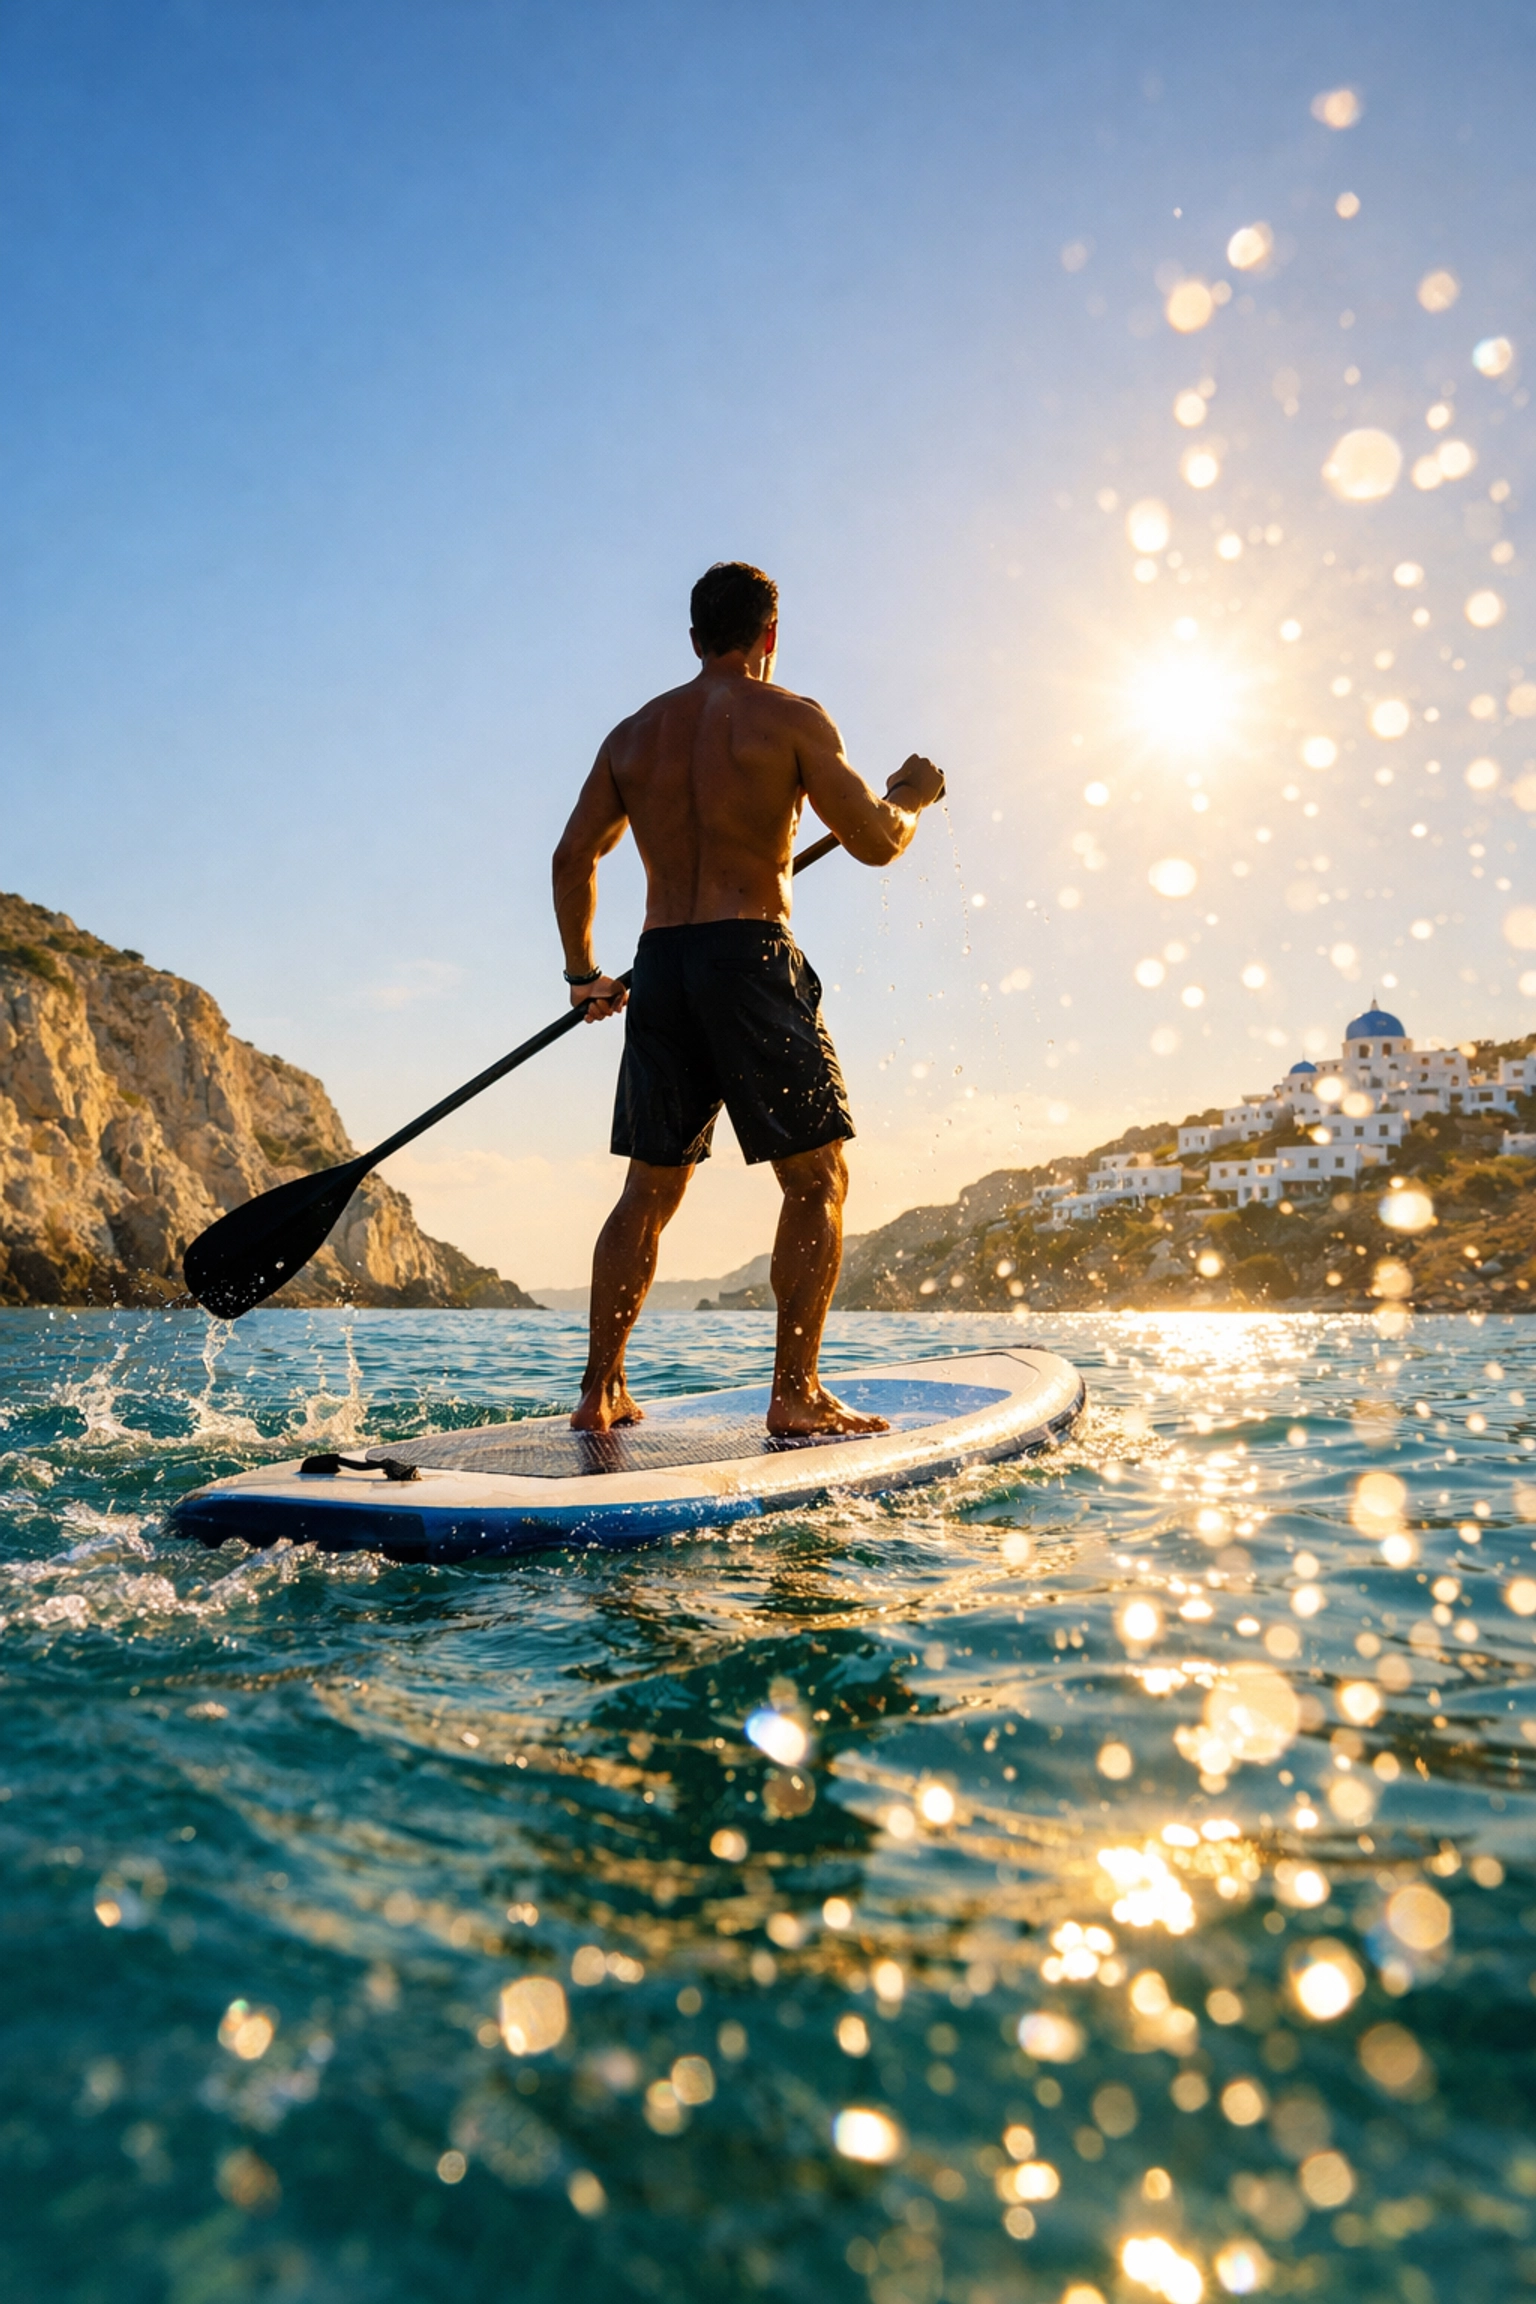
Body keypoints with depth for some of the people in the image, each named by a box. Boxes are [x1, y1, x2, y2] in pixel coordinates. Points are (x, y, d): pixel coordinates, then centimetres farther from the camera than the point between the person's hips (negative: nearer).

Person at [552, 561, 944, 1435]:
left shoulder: (632, 734, 16)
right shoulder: (789, 717, 0)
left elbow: (574, 856, 15)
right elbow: (874, 840, -4)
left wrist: (583, 971, 25)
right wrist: (912, 795, 18)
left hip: (660, 969, 6)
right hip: (752, 960, -6)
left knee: (650, 1191, 13)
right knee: (818, 1178, 2)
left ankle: (601, 1392, 14)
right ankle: (796, 1393, -2)